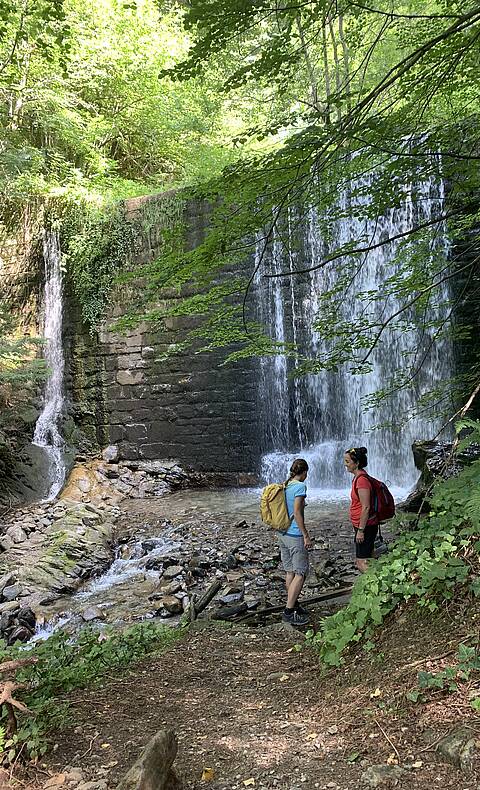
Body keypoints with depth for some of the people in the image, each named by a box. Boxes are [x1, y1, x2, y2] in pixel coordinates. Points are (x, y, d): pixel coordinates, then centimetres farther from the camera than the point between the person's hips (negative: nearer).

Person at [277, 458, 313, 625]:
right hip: (295, 535, -8)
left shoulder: (284, 486, 9)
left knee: (290, 572, 16)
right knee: (300, 573, -3)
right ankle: (289, 611, -4)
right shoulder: (300, 486, -14)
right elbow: (297, 513, -19)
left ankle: (293, 605, 25)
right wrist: (306, 536, -15)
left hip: (282, 534, 8)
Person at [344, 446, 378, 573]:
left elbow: (366, 507, -23)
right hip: (364, 526, 10)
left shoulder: (361, 479, -21)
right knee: (368, 560, 16)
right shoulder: (358, 477, 11)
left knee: (362, 563, -6)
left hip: (365, 526, -10)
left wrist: (360, 530, -21)